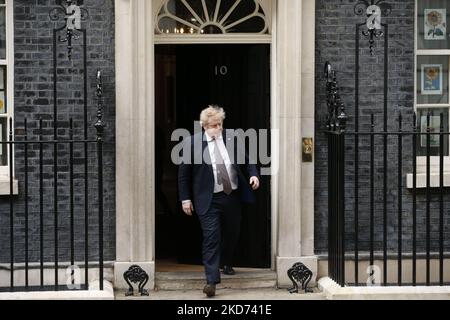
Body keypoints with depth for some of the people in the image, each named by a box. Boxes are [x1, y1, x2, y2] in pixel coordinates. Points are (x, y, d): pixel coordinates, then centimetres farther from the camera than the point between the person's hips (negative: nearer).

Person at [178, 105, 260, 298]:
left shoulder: (232, 139, 3)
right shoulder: (192, 143, -6)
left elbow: (246, 161, 14)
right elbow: (184, 173, -1)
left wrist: (253, 174, -6)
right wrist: (185, 198, -3)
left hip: (233, 196, 4)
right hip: (209, 200, -4)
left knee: (232, 234, 18)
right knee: (211, 238, -11)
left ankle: (227, 263, 45)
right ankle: (211, 280, -10)